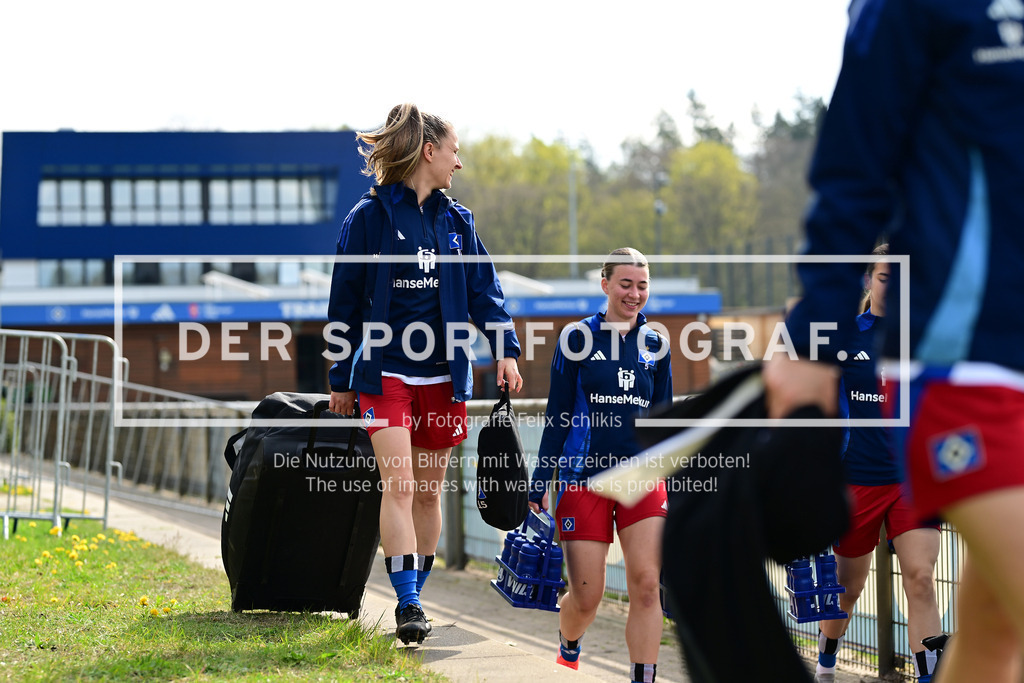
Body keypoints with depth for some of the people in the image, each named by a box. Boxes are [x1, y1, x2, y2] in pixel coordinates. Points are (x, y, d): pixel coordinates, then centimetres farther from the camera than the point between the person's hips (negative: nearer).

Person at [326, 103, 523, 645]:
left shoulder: (456, 221, 10)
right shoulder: (369, 217, -4)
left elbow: (483, 290, 10)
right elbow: (346, 300, 1)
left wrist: (505, 348, -7)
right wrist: (341, 378, 4)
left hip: (443, 373, 5)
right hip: (385, 371, -5)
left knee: (428, 490, 9)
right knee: (398, 485, -15)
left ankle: (415, 593, 21)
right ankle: (408, 606, -19)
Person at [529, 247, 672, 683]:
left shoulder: (655, 347, 9)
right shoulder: (578, 339, 0)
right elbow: (557, 416, 3)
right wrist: (539, 484, -1)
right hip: (584, 478, -2)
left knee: (647, 585, -12)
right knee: (586, 597, 0)